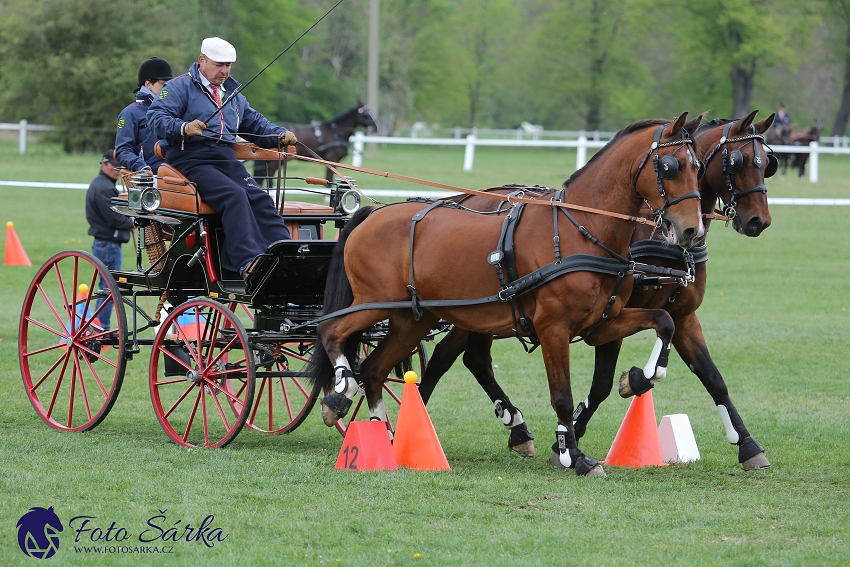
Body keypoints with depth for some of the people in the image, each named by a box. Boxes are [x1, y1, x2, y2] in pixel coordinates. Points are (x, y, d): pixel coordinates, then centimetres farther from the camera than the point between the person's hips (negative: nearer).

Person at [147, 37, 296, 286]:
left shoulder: (232, 93, 26)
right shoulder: (180, 87, 3)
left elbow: (255, 124, 33)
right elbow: (156, 117, -10)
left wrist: (280, 135, 13)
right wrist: (183, 128, -29)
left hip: (227, 160, 7)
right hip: (192, 160, -7)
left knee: (260, 199, -17)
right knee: (234, 195, -31)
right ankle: (248, 264, -42)